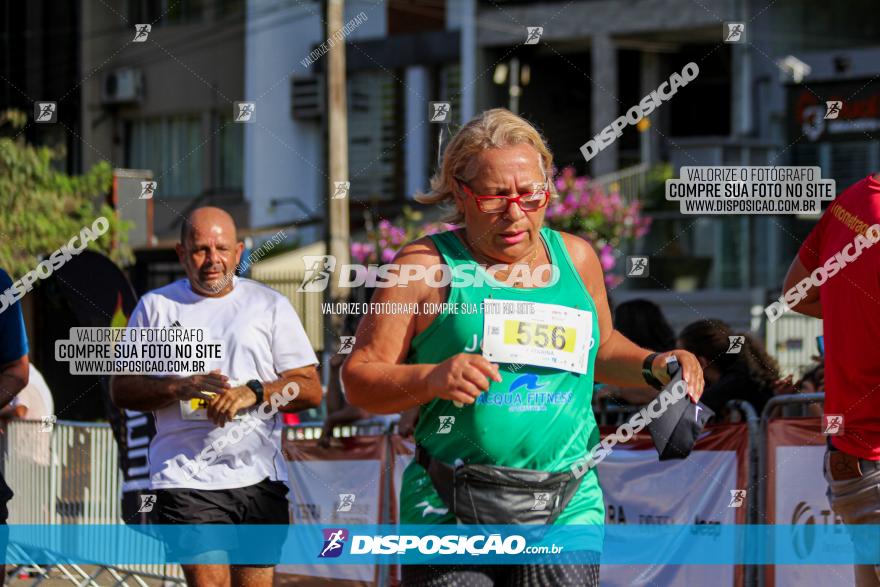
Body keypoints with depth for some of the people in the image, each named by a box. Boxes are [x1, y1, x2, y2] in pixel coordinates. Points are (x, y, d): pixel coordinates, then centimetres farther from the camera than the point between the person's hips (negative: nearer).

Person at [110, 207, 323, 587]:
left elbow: (310, 389, 7)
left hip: (259, 476, 2)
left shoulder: (270, 306, 11)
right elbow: (122, 390, 7)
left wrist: (254, 392, -12)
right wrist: (181, 388, -11)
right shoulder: (155, 306, 10)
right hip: (186, 479, -1)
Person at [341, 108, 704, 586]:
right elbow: (359, 378, -2)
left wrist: (654, 367, 13)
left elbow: (601, 347, 31)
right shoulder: (427, 266, 0)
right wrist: (431, 379, -18)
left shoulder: (575, 257, 13)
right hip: (449, 512, -2)